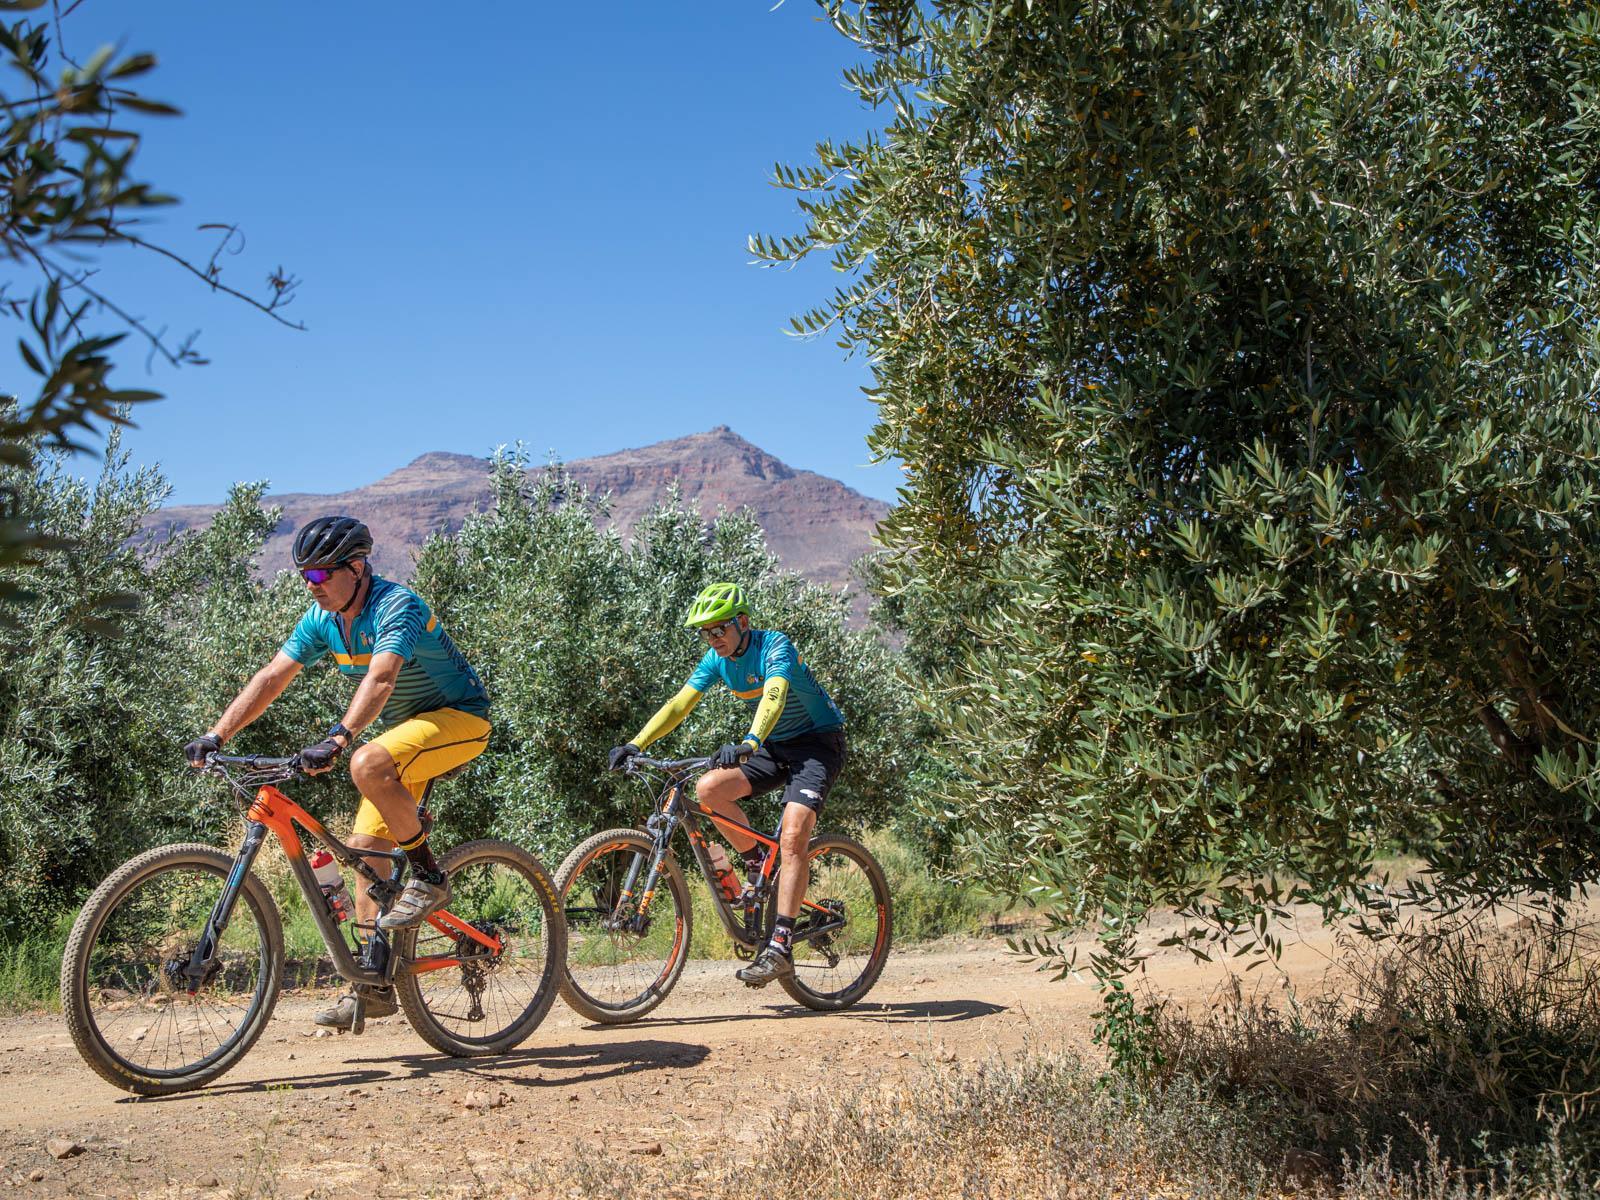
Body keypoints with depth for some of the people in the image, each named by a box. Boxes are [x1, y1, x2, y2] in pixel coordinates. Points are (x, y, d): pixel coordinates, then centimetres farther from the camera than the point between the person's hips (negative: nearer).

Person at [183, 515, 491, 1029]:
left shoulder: (396, 606, -24)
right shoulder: (322, 618, 0)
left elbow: (380, 678, -40)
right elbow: (271, 677, -3)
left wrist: (338, 738, -53)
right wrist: (216, 735, -13)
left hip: (460, 717, -8)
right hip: (407, 726, 8)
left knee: (367, 764, -35)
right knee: (365, 847, -1)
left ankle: (428, 876, -17)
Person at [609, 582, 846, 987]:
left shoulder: (775, 646, -22)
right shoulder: (717, 659, -2)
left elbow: (774, 696, -41)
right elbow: (679, 704, -8)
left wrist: (749, 743, -58)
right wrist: (635, 744, -21)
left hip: (817, 743, -7)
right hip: (774, 746, 7)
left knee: (792, 836, -24)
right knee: (708, 789, -18)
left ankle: (780, 947, -23)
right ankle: (757, 865, 3)